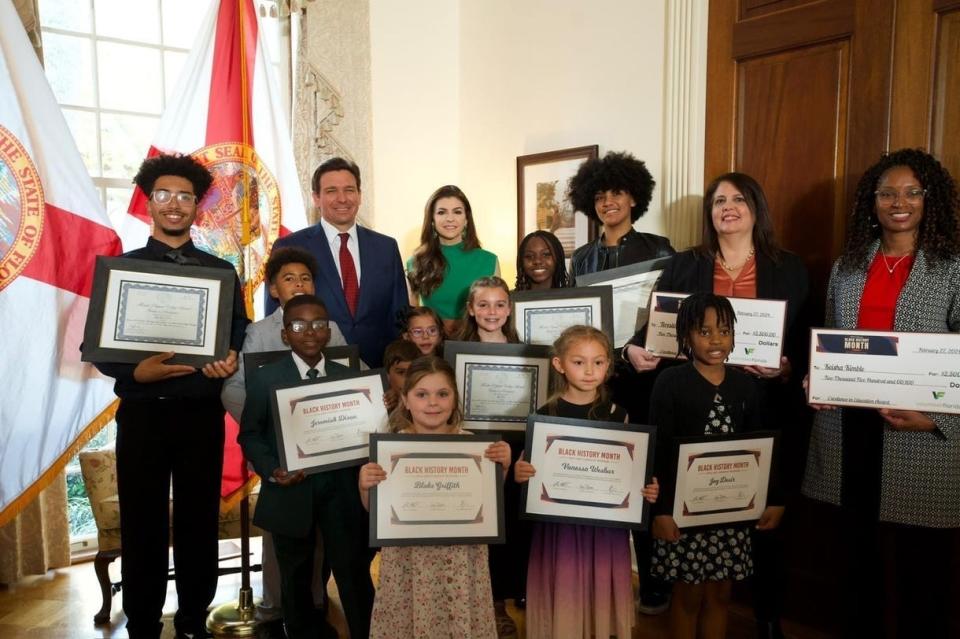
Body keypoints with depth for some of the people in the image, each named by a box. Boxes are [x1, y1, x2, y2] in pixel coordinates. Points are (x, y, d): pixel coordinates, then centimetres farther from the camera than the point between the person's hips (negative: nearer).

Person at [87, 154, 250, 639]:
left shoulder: (221, 270, 8)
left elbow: (240, 337, 7)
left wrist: (232, 360, -16)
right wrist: (136, 371, -17)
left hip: (202, 413, 1)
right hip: (142, 413, 0)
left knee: (200, 521, 8)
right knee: (142, 525, 7)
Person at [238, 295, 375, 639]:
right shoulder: (264, 378, 0)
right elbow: (249, 434, 0)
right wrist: (272, 470, -16)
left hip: (341, 490, 1)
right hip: (290, 492, 0)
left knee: (354, 572, 5)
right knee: (295, 577, 17)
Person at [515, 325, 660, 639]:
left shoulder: (617, 415, 0)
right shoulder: (546, 415, -6)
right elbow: (529, 466, 0)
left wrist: (647, 489, -12)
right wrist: (519, 473, -21)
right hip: (559, 521, -1)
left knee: (601, 592, 12)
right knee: (563, 595, 8)